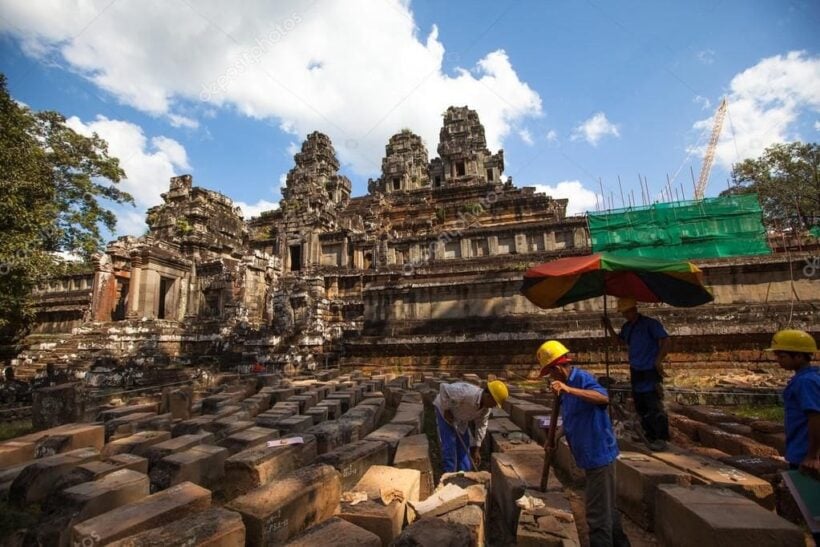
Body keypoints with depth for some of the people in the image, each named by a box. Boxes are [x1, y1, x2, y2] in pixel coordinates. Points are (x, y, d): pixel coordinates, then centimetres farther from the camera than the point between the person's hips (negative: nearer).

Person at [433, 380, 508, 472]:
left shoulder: (486, 408, -15)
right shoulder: (467, 393, -41)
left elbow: (481, 426, -5)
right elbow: (444, 388, -37)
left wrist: (476, 450, -2)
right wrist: (446, 410, -28)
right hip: (445, 411, -7)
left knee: (464, 447, 8)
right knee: (449, 446, -10)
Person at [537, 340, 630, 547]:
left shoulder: (582, 378, -20)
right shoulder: (569, 382, 8)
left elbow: (604, 398, -40)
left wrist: (568, 389, -49)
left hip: (599, 454, -10)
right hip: (593, 455, 10)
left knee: (597, 512, 2)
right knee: (606, 507, 25)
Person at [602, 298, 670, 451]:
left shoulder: (650, 324, -12)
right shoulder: (626, 327, 9)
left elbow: (665, 340, -15)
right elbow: (620, 341, 24)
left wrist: (658, 361, -18)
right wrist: (609, 328, 10)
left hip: (650, 372, -7)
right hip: (635, 372, 7)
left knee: (654, 407, -5)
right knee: (641, 407, 13)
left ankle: (661, 439, 6)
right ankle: (650, 436, 25)